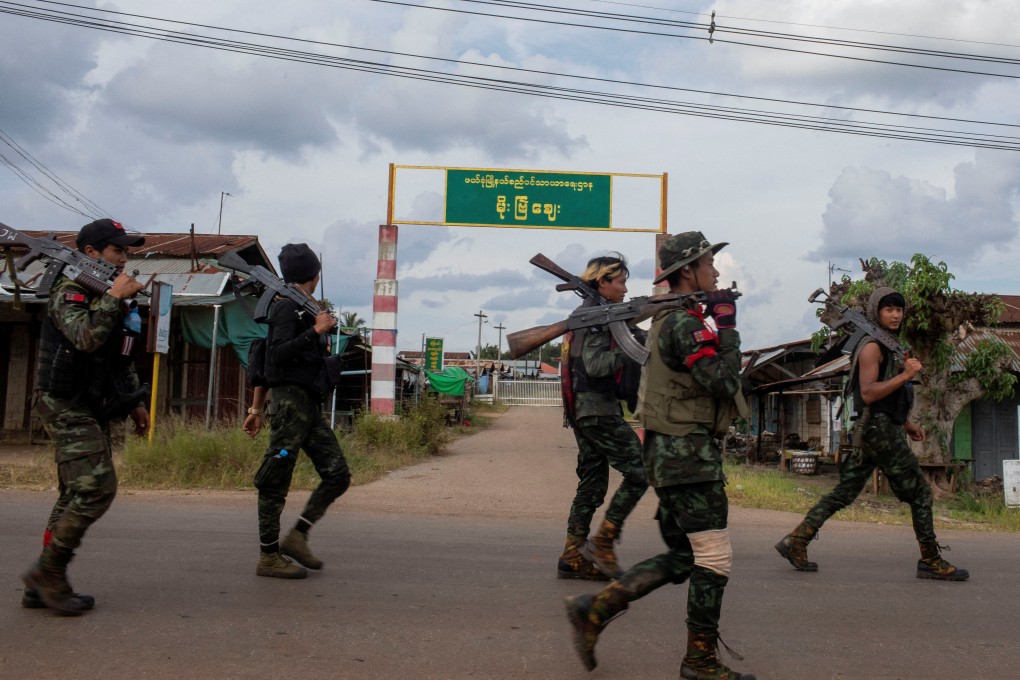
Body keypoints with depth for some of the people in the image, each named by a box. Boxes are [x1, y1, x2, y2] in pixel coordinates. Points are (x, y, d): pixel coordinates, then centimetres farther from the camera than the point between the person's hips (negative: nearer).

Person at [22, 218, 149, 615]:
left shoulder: (109, 298, 17)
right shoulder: (69, 294, -11)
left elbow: (122, 360, 24)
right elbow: (87, 338, -30)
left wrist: (135, 401, 19)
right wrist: (113, 298, -24)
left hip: (93, 411, 9)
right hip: (67, 407, -9)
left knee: (76, 495, 10)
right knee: (97, 489, -16)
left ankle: (44, 586, 17)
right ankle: (47, 572, -2)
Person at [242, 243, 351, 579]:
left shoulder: (303, 309, 20)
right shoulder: (288, 307, -6)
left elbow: (266, 359, 22)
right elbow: (277, 354, -18)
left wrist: (257, 407, 22)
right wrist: (317, 330, -17)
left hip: (309, 406, 9)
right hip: (290, 400, -9)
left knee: (338, 474, 3)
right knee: (275, 482, -2)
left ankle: (297, 536, 7)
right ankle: (269, 557, 5)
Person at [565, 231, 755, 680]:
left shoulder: (668, 319, 17)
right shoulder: (685, 323, -14)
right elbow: (723, 381, -20)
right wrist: (726, 323, -11)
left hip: (671, 452, 10)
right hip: (688, 452, -10)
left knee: (681, 558, 15)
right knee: (714, 558, 0)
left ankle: (595, 610, 12)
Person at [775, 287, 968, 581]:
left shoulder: (887, 346, 21)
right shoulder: (872, 346, -11)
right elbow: (868, 393, -21)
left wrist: (906, 422, 23)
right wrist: (906, 375, -24)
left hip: (877, 431, 10)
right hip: (879, 429, -10)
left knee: (844, 492, 7)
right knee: (920, 493, -1)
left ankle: (795, 541, 5)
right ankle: (931, 562, 10)